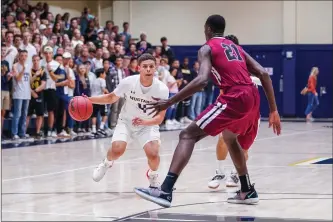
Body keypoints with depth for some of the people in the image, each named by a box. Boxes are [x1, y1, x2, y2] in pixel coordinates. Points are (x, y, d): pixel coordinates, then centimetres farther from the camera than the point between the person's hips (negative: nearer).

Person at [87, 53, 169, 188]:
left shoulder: (162, 89, -23)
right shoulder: (128, 82, -21)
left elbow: (160, 118, -18)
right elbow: (111, 98, -3)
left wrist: (144, 121, -37)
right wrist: (89, 99, -15)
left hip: (148, 125, 0)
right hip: (126, 121, 0)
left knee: (153, 153, -24)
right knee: (117, 149, -24)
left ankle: (152, 176, 12)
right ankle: (107, 163, 15)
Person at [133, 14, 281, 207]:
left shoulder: (207, 48, 6)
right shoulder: (236, 48, 27)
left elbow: (202, 80, -14)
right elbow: (263, 74, 16)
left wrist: (169, 102, -12)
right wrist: (274, 110, 18)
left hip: (235, 98, -7)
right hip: (252, 97, 8)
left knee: (188, 135, -8)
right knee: (230, 138, 35)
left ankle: (165, 191, -23)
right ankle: (248, 191, 39)